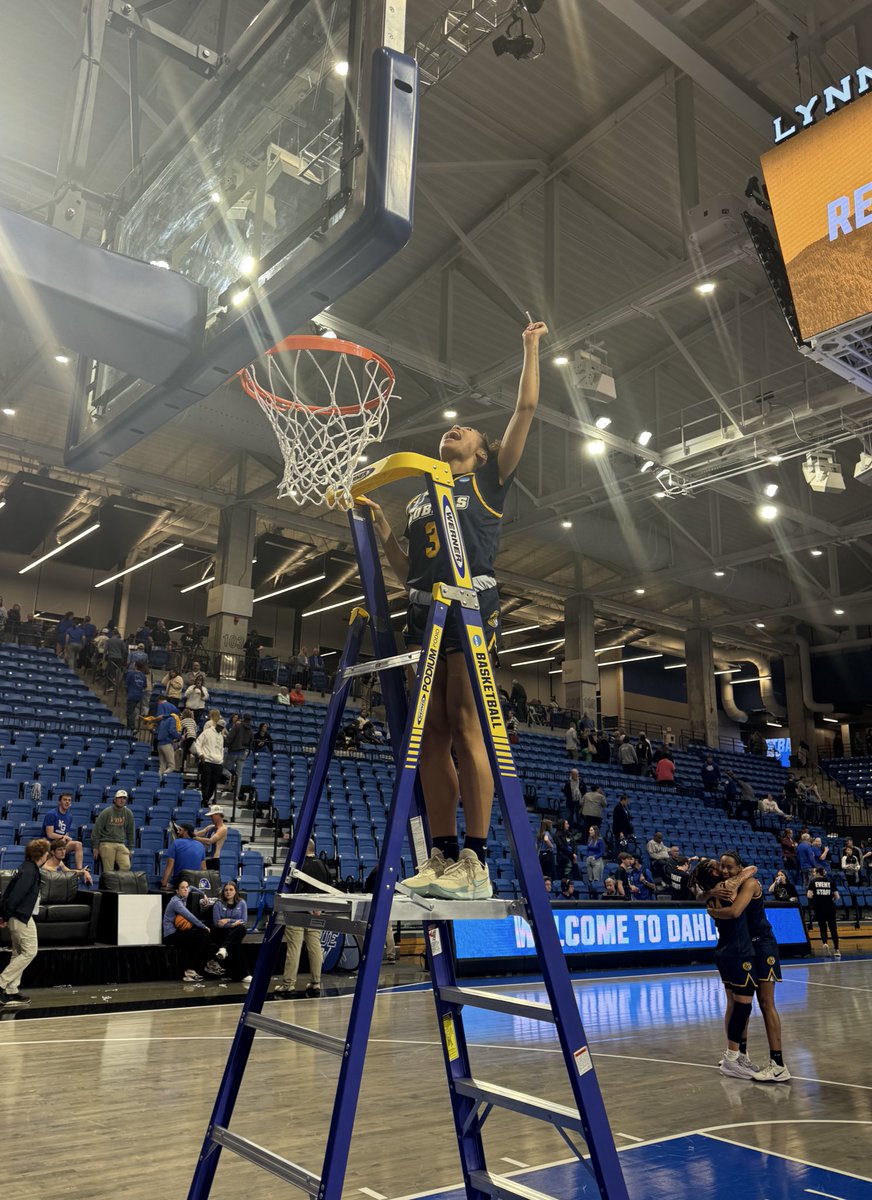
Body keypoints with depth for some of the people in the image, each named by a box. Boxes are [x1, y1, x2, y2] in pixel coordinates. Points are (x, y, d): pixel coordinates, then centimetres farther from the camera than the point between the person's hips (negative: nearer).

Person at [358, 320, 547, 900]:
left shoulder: (489, 481, 14)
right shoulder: (420, 499, 28)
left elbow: (527, 408, 7)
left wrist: (531, 346, 15)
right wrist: (380, 528, 15)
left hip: (472, 605, -6)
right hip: (426, 612, 6)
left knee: (465, 728, -14)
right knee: (430, 735, 0)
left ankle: (476, 864, -13)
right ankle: (442, 858, 3)